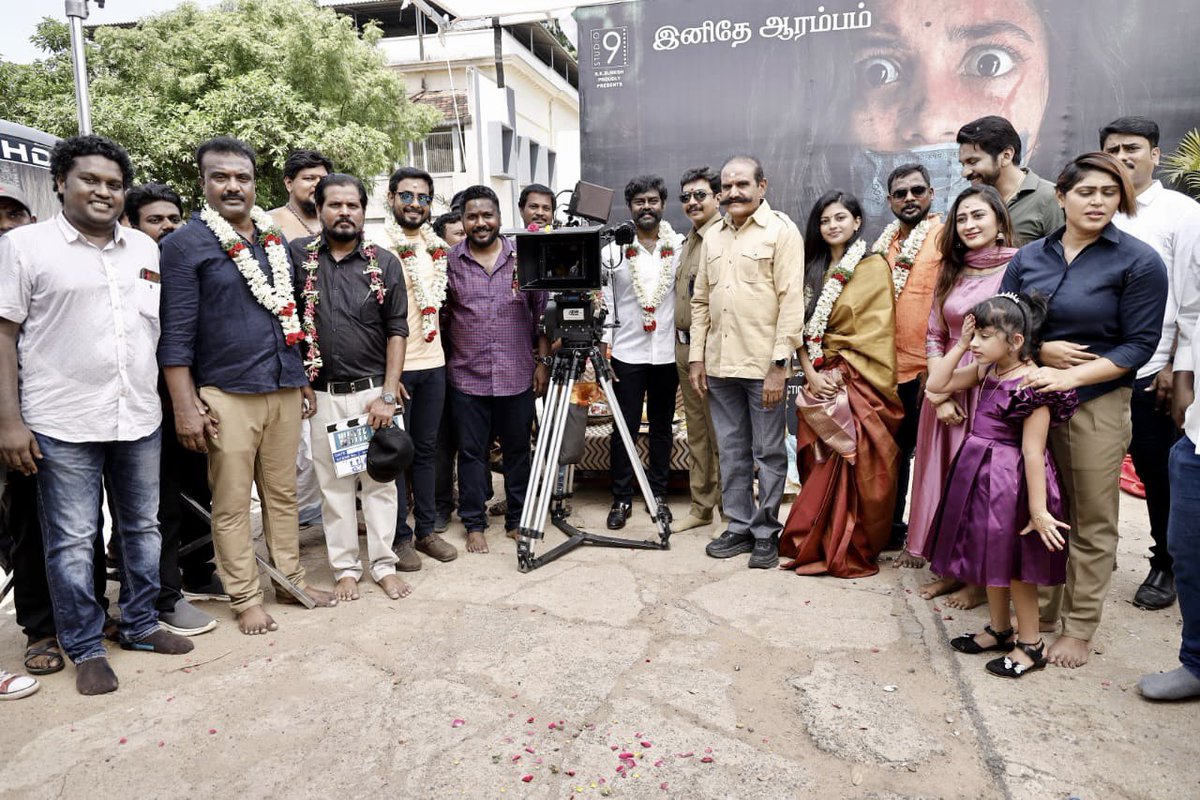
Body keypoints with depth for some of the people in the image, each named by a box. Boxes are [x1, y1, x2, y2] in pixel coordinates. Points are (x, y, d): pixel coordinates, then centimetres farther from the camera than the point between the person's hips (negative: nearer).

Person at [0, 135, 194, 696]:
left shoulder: (145, 249, 11)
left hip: (140, 418, 4)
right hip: (63, 424, -4)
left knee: (143, 529, 13)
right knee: (72, 540, 4)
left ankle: (140, 624, 29)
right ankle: (85, 649, 18)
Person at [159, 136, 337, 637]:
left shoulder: (275, 239, 12)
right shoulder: (186, 244, -4)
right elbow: (175, 333, -8)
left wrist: (304, 381, 15)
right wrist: (186, 406, -13)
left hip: (284, 389, 5)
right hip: (227, 394, -5)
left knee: (283, 493, 13)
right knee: (232, 504, 4)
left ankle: (290, 578, 26)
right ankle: (245, 598, 16)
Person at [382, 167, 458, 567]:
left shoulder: (437, 246, 10)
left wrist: (437, 348, 14)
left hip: (433, 362, 6)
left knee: (426, 448, 12)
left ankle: (426, 529, 23)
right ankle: (400, 536, 15)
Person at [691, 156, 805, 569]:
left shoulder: (781, 230, -4)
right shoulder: (712, 236, 14)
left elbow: (791, 300, -10)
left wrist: (779, 364, -16)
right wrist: (696, 357, 9)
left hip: (762, 364, -5)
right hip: (719, 364, 6)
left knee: (768, 453, 4)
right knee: (731, 451, 12)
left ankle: (766, 533, 16)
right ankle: (739, 527, 24)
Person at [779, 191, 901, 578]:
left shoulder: (873, 267, 1)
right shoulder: (814, 270, 15)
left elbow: (875, 331, -6)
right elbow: (803, 327, 8)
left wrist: (843, 376, -12)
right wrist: (811, 374, -5)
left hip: (858, 383, -4)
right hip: (819, 381, 4)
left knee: (855, 469, -5)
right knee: (819, 468, 5)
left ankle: (851, 551, 6)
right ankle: (817, 545, 15)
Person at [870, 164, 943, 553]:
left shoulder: (944, 237, -6)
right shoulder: (883, 242, 13)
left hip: (926, 366, -6)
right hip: (887, 365, 6)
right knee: (894, 448, 16)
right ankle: (891, 527, 29)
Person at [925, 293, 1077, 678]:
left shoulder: (1032, 385, -21)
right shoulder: (987, 371, 3)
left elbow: (1032, 452, -23)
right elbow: (937, 384, 9)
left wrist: (1038, 511, -21)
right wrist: (961, 344, 0)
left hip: (1011, 481, -8)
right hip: (982, 474, 8)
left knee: (1013, 564, 5)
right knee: (991, 557, 19)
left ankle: (1031, 645, 23)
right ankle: (999, 630, 36)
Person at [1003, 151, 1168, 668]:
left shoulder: (1138, 262, -5)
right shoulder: (1029, 257, 6)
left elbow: (1138, 345, -8)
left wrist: (1071, 375, -19)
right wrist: (1041, 350, -11)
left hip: (1097, 402, -3)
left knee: (1092, 522, 6)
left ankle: (1080, 627, 19)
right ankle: (1042, 607, 27)